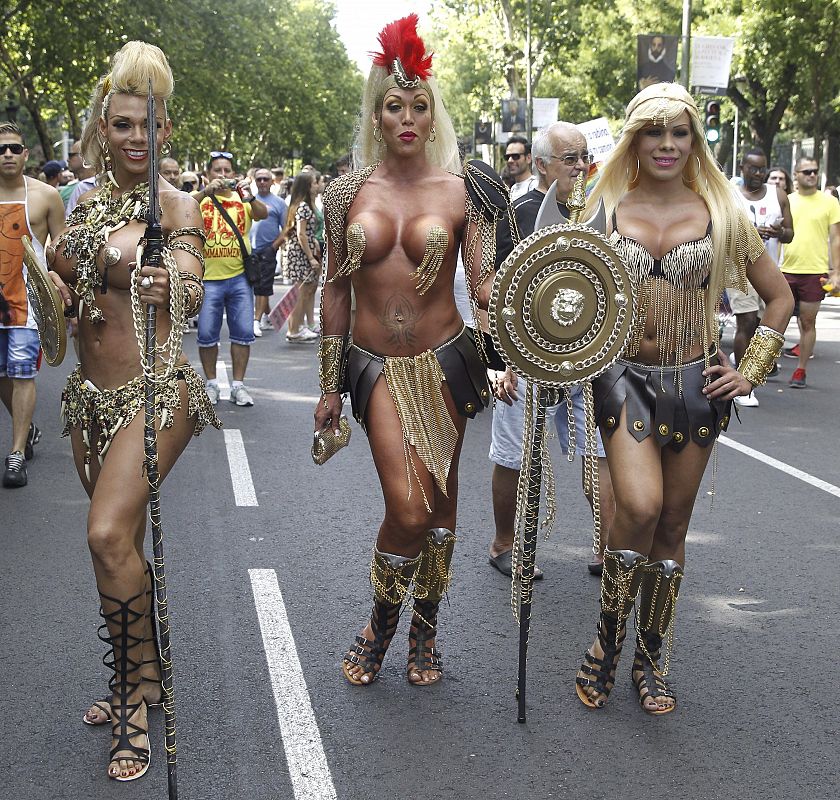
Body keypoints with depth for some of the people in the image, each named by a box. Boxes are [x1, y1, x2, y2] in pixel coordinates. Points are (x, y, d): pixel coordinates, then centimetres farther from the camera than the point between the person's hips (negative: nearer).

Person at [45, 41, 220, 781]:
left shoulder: (176, 206, -9)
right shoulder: (88, 204, 10)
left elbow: (193, 294, -24)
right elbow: (67, 293, 16)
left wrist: (173, 284, -47)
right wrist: (52, 279, -6)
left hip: (155, 390, -7)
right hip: (91, 390, 7)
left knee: (110, 533, -21)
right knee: (119, 540, 13)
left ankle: (140, 691, -3)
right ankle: (135, 681, 29)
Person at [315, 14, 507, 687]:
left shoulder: (461, 189, -1)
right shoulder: (350, 191, 2)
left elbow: (483, 284, -5)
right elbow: (336, 289, 7)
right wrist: (330, 385, 8)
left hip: (442, 361, 0)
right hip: (377, 367, 0)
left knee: (440, 503, 9)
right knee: (408, 511, -11)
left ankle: (425, 630, 31)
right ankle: (380, 625, 16)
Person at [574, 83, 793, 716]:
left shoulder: (721, 213, 2)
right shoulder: (607, 209, 1)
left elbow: (780, 295, 10)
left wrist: (752, 371, 2)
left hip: (695, 383, 1)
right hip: (625, 377, -1)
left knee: (673, 524, 7)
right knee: (640, 507, -21)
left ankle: (651, 659, 24)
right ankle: (607, 639, 1)